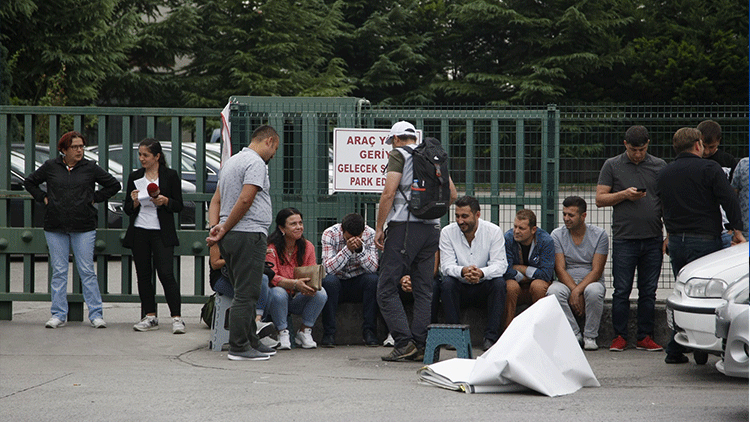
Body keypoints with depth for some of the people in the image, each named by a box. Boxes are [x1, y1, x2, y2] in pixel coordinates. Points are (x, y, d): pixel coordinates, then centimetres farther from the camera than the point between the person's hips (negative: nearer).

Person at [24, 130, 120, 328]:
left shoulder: (90, 168, 3)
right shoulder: (50, 167, 6)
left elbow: (114, 185, 12)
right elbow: (29, 182, 19)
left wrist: (94, 198, 4)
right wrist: (43, 198, 6)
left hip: (84, 228, -1)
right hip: (55, 228, 1)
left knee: (87, 271, -2)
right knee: (58, 271, 3)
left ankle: (95, 314, 2)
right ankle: (59, 315, 9)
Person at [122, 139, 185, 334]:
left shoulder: (170, 176, -1)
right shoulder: (134, 177, 9)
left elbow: (178, 206, 1)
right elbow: (127, 209, 10)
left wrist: (164, 201, -17)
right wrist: (135, 202, -10)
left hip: (162, 234, -4)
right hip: (139, 232, 4)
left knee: (166, 274, -12)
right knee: (143, 275, 6)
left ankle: (177, 318, -10)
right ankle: (150, 317, 14)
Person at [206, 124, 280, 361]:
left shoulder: (232, 161, 21)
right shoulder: (256, 163, -11)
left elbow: (216, 200, 18)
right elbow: (245, 200, -20)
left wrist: (214, 227, 3)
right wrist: (224, 229, -12)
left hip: (231, 237, 10)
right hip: (249, 235, -10)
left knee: (245, 293, 16)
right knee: (246, 293, -7)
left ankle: (251, 342, 21)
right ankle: (238, 347, -7)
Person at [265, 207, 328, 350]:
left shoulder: (307, 246, 1)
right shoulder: (271, 247, -14)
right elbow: (271, 278, -23)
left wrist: (310, 285, -27)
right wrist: (295, 284, -39)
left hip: (298, 300, 4)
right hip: (277, 301, -4)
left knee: (321, 293, -23)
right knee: (278, 293, -37)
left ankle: (304, 332, -4)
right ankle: (283, 333, -15)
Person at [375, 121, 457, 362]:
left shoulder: (399, 154, -2)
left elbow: (389, 193, -12)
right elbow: (452, 194, 17)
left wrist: (379, 228, -8)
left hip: (405, 226, -6)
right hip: (432, 228, 6)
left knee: (387, 288, -3)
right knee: (423, 290, 10)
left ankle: (404, 342, -13)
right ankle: (420, 346, 4)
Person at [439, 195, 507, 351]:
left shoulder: (494, 231, -9)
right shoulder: (447, 232, -7)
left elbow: (500, 265, -17)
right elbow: (446, 266, -14)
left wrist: (481, 273, -40)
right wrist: (462, 271, -39)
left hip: (484, 287, 0)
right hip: (460, 287, 0)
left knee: (499, 283, -30)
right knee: (446, 283, -30)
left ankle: (491, 337, -26)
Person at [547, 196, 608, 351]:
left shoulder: (599, 235, -3)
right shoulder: (557, 235, 1)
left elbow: (596, 271, -10)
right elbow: (560, 269, -7)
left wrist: (578, 290, -25)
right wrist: (573, 289, -24)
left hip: (591, 282, -1)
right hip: (567, 283, 1)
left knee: (594, 291, -37)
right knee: (553, 291, -33)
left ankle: (590, 337, -19)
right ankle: (574, 335, -21)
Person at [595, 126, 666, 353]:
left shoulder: (659, 166, 10)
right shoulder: (612, 166, 6)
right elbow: (600, 199, 4)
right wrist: (624, 194, -11)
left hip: (653, 240, 2)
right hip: (624, 239, -1)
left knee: (648, 291, 5)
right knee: (621, 291, -1)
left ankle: (645, 338, 11)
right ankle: (620, 337, 7)